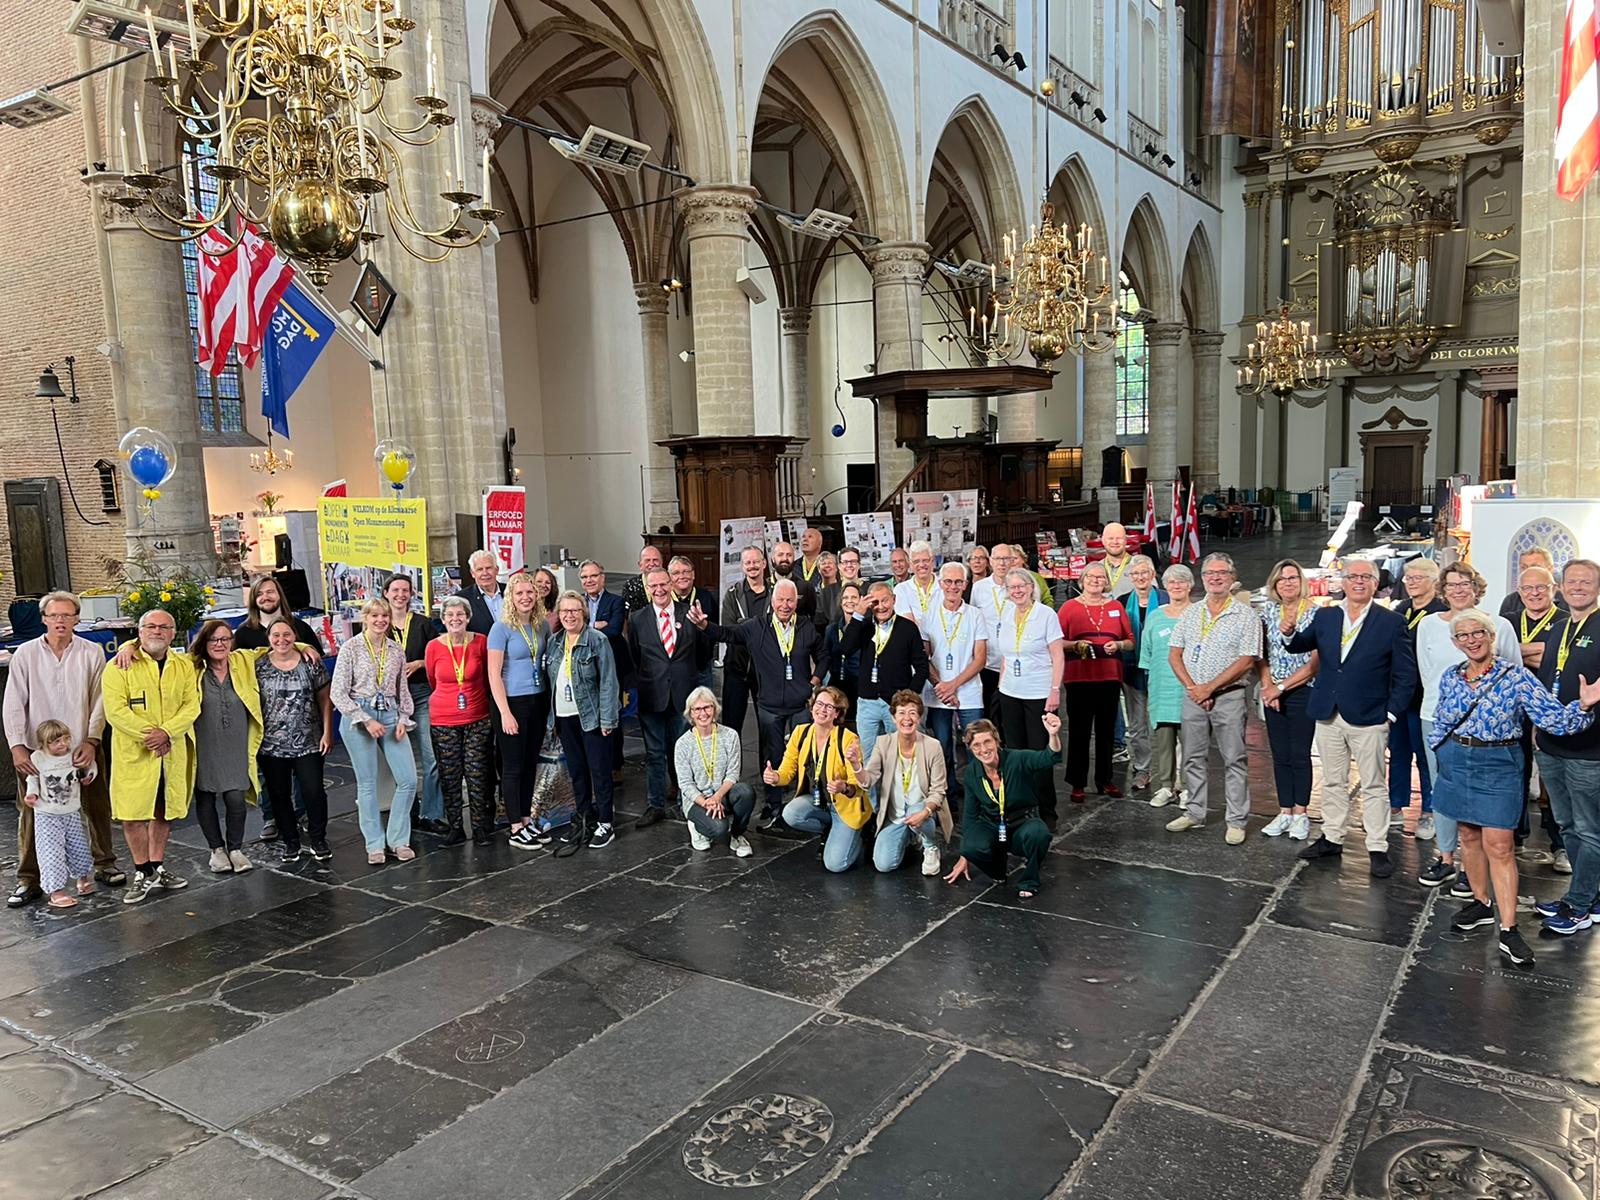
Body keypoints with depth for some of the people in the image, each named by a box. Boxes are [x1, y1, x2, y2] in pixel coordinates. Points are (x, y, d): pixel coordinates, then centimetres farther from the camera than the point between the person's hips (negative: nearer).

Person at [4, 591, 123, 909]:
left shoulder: (92, 653, -1)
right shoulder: (25, 654, -1)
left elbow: (99, 701, -1)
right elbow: (14, 704, -1)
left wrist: (91, 741, -9)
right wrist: (17, 747, -10)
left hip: (82, 748, 0)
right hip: (36, 751, 0)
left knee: (97, 809, 9)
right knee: (30, 815, 4)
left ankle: (104, 865, 26)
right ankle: (28, 880, 15)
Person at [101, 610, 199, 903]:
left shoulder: (184, 668, 8)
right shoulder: (120, 667, -3)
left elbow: (192, 705, 0)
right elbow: (116, 711, -11)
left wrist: (166, 732, -16)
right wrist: (149, 735, -17)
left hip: (173, 753, 3)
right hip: (133, 753, -3)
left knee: (165, 812, 11)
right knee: (132, 814, -4)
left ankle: (157, 868, 24)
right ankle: (143, 873, 10)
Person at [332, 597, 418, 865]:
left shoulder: (396, 651, 8)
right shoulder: (351, 648, -4)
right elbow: (338, 694, -7)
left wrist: (403, 718, 0)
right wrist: (366, 720, -13)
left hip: (391, 715, 4)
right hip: (358, 717, -4)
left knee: (408, 779, -3)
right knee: (367, 783, 2)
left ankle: (398, 840, 11)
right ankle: (375, 845, 13)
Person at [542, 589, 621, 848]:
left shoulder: (597, 640, -9)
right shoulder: (553, 643, 8)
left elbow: (608, 681, -11)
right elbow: (549, 679, 12)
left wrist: (607, 718, -15)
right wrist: (552, 718, 8)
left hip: (591, 716, -5)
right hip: (565, 717, 5)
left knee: (599, 769, 0)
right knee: (576, 770, 14)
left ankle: (605, 823, 9)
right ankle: (585, 818, 26)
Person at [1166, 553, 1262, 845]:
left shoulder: (1245, 615, -4)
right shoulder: (1191, 613, 9)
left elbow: (1246, 661, -11)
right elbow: (1174, 653, 8)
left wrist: (1208, 688, -14)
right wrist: (1191, 686, -7)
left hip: (1228, 696, -4)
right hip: (1193, 696, 5)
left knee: (1234, 760, 1)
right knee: (1193, 758, 11)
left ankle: (1236, 821, 9)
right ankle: (1195, 813, 23)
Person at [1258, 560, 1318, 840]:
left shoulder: (1316, 613, -7)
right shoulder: (1269, 612, 6)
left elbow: (1316, 662, -11)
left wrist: (1281, 687, -13)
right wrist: (1267, 686, -8)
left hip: (1303, 693, -4)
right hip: (1273, 695, 4)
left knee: (1300, 754, 2)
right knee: (1280, 755, 8)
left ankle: (1300, 814, 12)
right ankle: (1284, 812, 17)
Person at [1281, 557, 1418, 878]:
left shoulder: (1391, 622, -4)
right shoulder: (1325, 616, 6)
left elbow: (1405, 674, -3)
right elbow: (1298, 646, 3)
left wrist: (1391, 713, -8)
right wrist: (1288, 633, -19)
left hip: (1368, 719, -3)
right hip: (1328, 716, 4)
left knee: (1374, 785, 4)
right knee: (1333, 782, 14)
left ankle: (1378, 849, 12)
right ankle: (1331, 838, 25)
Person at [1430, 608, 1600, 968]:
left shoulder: (1516, 677, -11)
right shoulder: (1451, 677, 3)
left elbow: (1553, 718, -16)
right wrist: (1441, 749, 3)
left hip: (1498, 766, -4)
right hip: (1456, 763, 4)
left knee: (1499, 846, -5)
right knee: (1469, 836, 14)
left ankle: (1508, 929, 0)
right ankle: (1481, 904, 31)